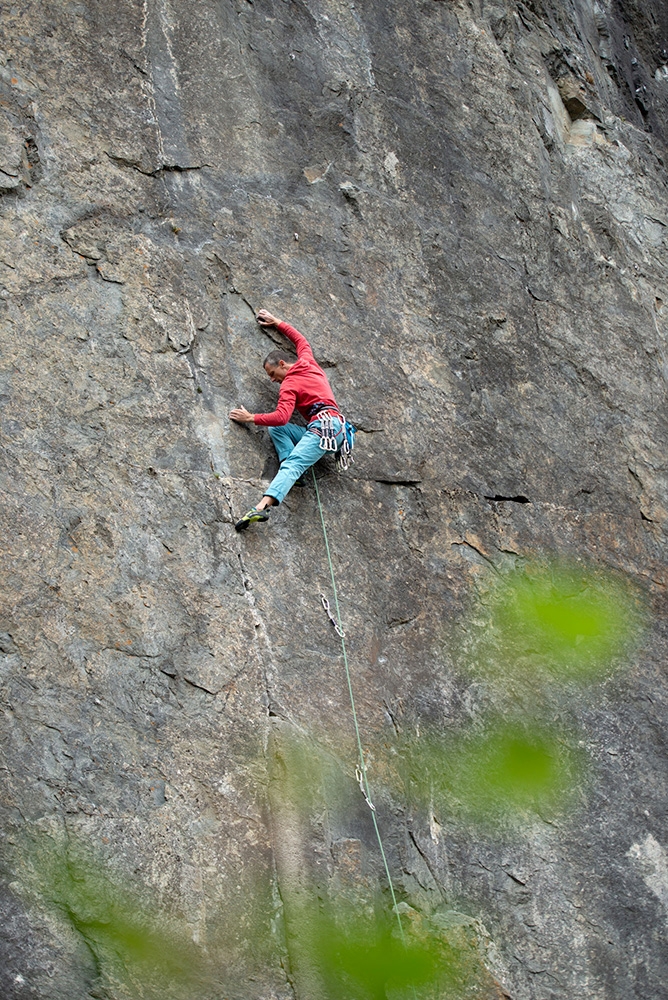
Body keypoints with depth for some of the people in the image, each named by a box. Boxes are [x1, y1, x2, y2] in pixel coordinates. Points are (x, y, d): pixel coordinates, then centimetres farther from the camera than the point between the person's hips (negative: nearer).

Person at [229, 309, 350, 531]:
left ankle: (263, 506, -48)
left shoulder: (289, 384, 1)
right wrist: (277, 323, 51)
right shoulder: (309, 363, 23)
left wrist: (250, 418, -1)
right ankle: (294, 471, -11)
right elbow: (302, 341, 45)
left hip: (324, 425, -9)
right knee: (276, 429, 11)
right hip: (336, 428, 9)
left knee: (292, 464, -27)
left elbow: (281, 417, -13)